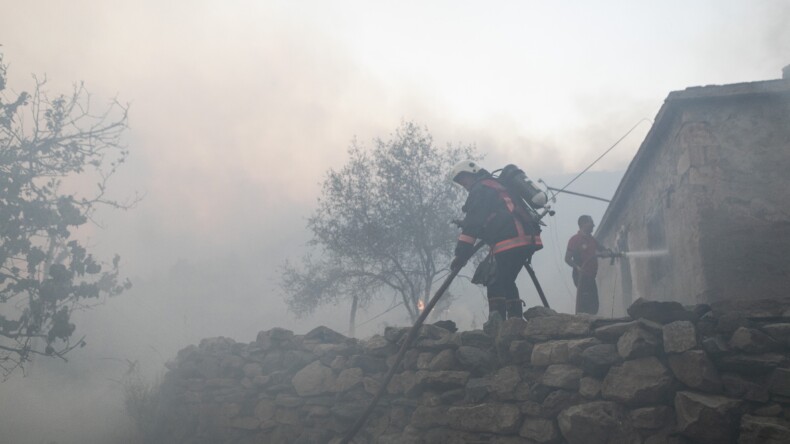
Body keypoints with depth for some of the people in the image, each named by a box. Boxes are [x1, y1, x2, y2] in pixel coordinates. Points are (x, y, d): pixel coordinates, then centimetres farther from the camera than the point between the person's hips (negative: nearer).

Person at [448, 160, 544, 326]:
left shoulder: (480, 189, 1)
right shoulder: (496, 186, 29)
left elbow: (473, 223, -8)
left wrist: (461, 254, -8)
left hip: (510, 241, -9)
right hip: (528, 239, 9)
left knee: (494, 282, -9)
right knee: (506, 282, 17)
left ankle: (497, 323, -17)